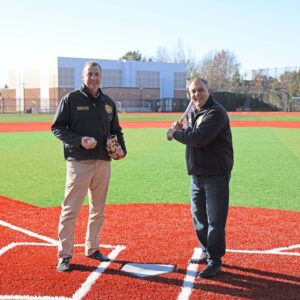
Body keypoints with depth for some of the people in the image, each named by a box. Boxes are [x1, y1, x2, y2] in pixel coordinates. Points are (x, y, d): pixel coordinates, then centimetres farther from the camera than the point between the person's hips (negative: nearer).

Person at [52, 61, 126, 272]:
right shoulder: (71, 99, -2)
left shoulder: (108, 103, 12)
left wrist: (121, 149, 1)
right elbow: (57, 127, -4)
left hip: (103, 162, 5)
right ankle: (65, 255, 4)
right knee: (71, 209, -4)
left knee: (98, 209, 12)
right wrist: (79, 140, -18)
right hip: (79, 162, -5)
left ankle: (92, 248, 26)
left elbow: (116, 130, 19)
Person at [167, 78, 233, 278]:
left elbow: (199, 139, -25)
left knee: (215, 219, -4)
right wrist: (181, 130, 0)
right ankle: (207, 253, 33)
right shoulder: (192, 113, 13)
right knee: (198, 217, 18)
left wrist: (175, 134, -11)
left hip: (216, 174, -9)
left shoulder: (216, 112, -17)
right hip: (197, 173, 9)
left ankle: (215, 261, 6)